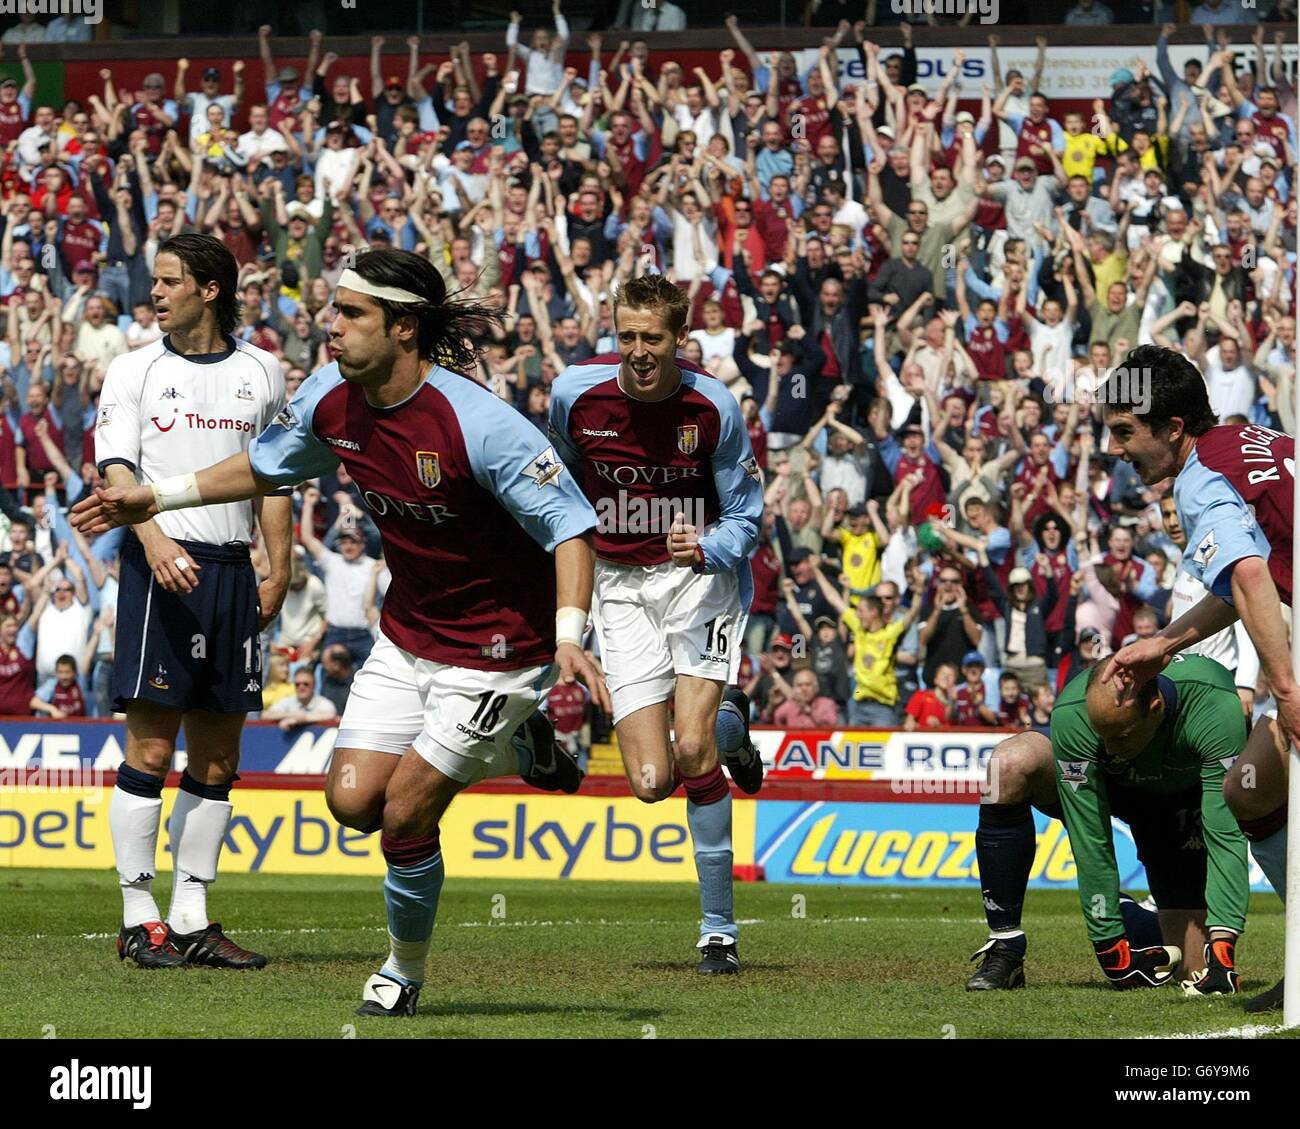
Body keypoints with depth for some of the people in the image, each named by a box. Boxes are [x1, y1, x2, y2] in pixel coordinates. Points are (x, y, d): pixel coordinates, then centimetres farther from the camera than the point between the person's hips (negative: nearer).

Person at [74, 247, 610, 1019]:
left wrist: (569, 636, -37)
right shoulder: (331, 400, -7)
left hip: (497, 646, -7)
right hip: (408, 631, 7)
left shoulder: (476, 424, -28)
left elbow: (570, 524, -25)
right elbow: (268, 467, 15)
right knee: (353, 799, -4)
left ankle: (405, 973, 18)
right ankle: (515, 751, 21)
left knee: (404, 815, -9)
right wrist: (158, 498, 13)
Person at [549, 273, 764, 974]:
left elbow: (745, 521, -6)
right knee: (652, 781, -8)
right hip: (621, 586, 2)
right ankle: (728, 723, 31)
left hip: (702, 574, -2)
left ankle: (718, 929, -3)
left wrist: (706, 547, -27)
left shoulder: (713, 407, -14)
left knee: (692, 753, -19)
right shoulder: (575, 394, -8)